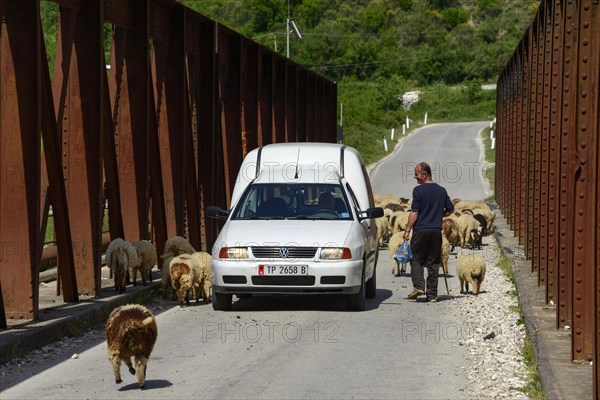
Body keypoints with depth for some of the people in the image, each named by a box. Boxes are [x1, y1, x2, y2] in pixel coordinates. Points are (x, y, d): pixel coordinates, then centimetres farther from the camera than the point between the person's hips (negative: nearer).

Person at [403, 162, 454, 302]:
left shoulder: (418, 190, -8)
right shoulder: (441, 191, 9)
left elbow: (414, 213, -11)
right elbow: (450, 209, 17)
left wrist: (408, 230, -5)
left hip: (420, 230, -4)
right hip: (436, 230, 4)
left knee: (416, 259, 6)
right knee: (433, 262, 7)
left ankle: (419, 286, -12)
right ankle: (432, 294, 6)